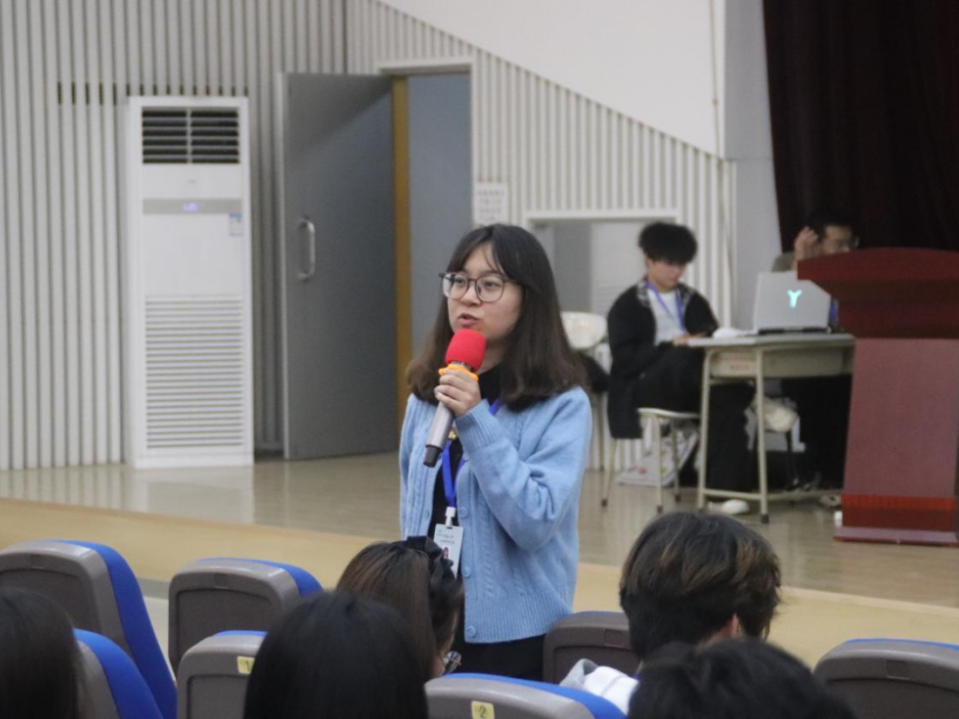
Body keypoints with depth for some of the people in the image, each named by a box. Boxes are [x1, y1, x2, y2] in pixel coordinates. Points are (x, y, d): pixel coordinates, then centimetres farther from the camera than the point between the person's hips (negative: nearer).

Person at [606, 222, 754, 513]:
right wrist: (671, 346, -17)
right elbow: (624, 359, -4)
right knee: (682, 359, -38)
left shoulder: (694, 302, 24)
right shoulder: (627, 306, 10)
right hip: (643, 389, -3)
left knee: (725, 402, -33)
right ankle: (747, 399, -30)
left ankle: (726, 487, -39)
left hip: (688, 389, 3)